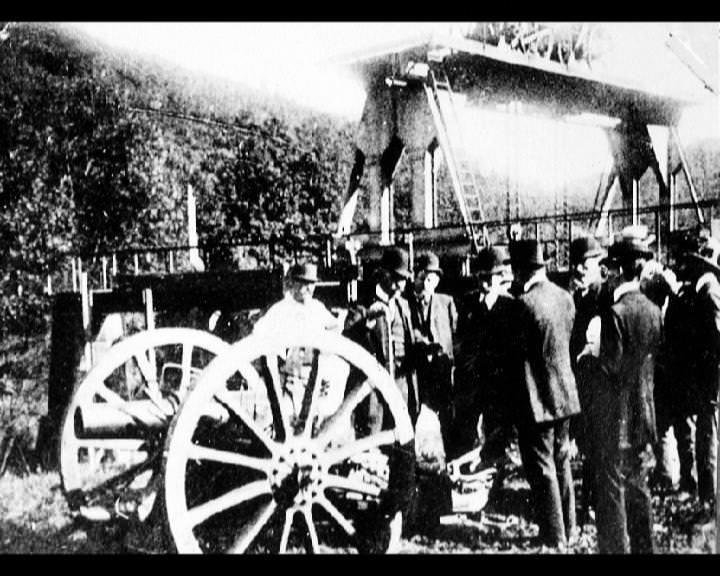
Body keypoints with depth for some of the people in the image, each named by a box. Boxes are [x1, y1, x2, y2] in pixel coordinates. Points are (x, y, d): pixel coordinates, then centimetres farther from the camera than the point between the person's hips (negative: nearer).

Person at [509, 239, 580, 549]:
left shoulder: (525, 303, -20)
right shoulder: (565, 297, 3)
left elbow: (516, 350, -17)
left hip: (536, 398, -8)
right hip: (564, 394, 8)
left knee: (542, 469, 2)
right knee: (561, 463, 20)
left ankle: (554, 538, 10)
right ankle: (567, 527, 31)